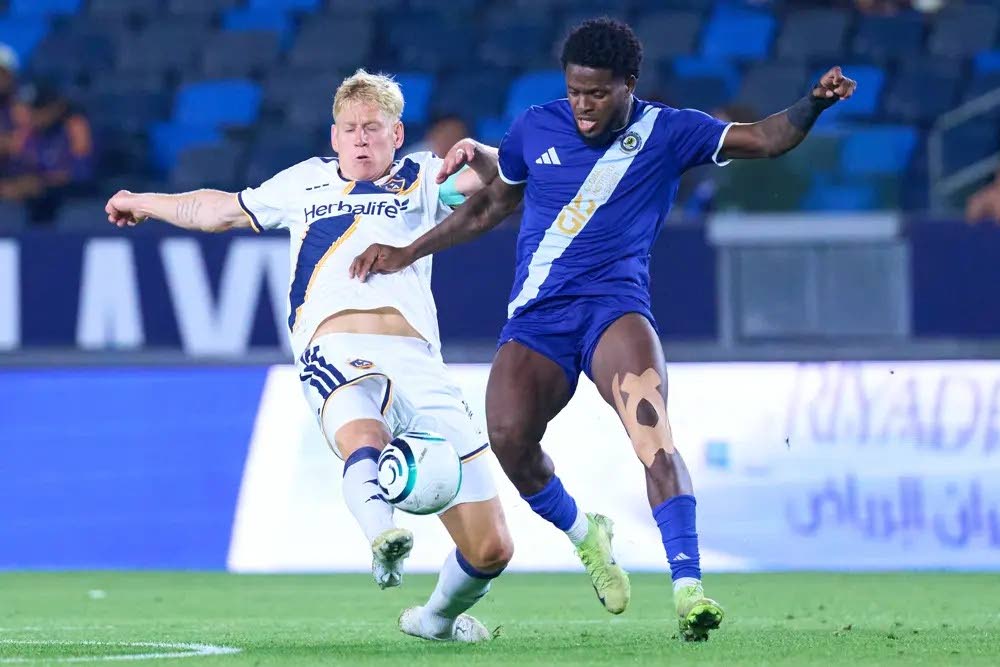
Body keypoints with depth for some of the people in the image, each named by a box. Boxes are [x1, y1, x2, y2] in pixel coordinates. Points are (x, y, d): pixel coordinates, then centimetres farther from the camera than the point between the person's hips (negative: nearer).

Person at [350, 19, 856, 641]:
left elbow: (764, 139, -3)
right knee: (508, 438, -20)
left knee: (650, 425, -29)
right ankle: (584, 534, 12)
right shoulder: (536, 129, 10)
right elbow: (490, 206, 24)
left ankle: (688, 588, -36)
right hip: (537, 315, 3)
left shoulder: (666, 132, 3)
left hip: (615, 306, -3)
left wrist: (814, 104, -22)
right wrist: (409, 252, 22)